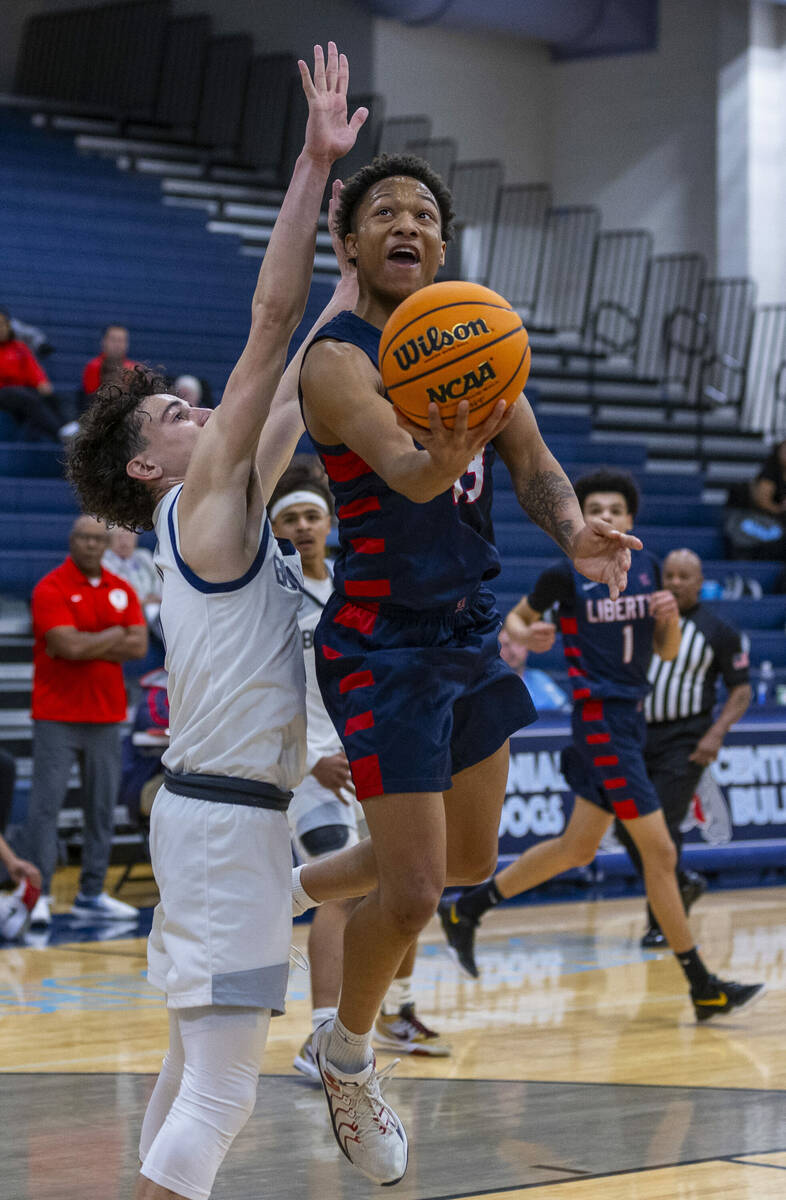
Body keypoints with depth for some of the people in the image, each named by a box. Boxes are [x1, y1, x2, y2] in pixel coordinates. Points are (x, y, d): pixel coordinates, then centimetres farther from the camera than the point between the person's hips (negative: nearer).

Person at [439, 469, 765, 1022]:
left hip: (631, 717, 7)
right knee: (660, 852, -7)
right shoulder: (567, 574, -6)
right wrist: (524, 636, -15)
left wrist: (671, 616, -9)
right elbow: (516, 617, 8)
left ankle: (466, 910, 27)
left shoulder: (646, 566, 8)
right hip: (600, 718, -7)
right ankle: (704, 988, -1)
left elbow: (668, 652, 12)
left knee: (578, 847, 14)